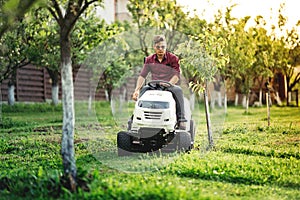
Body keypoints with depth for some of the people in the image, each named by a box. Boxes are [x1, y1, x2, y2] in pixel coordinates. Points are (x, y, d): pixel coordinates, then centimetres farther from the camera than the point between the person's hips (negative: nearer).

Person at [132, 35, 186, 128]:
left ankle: (181, 119, -34)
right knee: (143, 89, -28)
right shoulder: (149, 60, 8)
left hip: (170, 85, -2)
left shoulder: (173, 58, 0)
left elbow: (177, 76, -11)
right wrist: (137, 89, -16)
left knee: (178, 90, -35)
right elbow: (142, 76, 1)